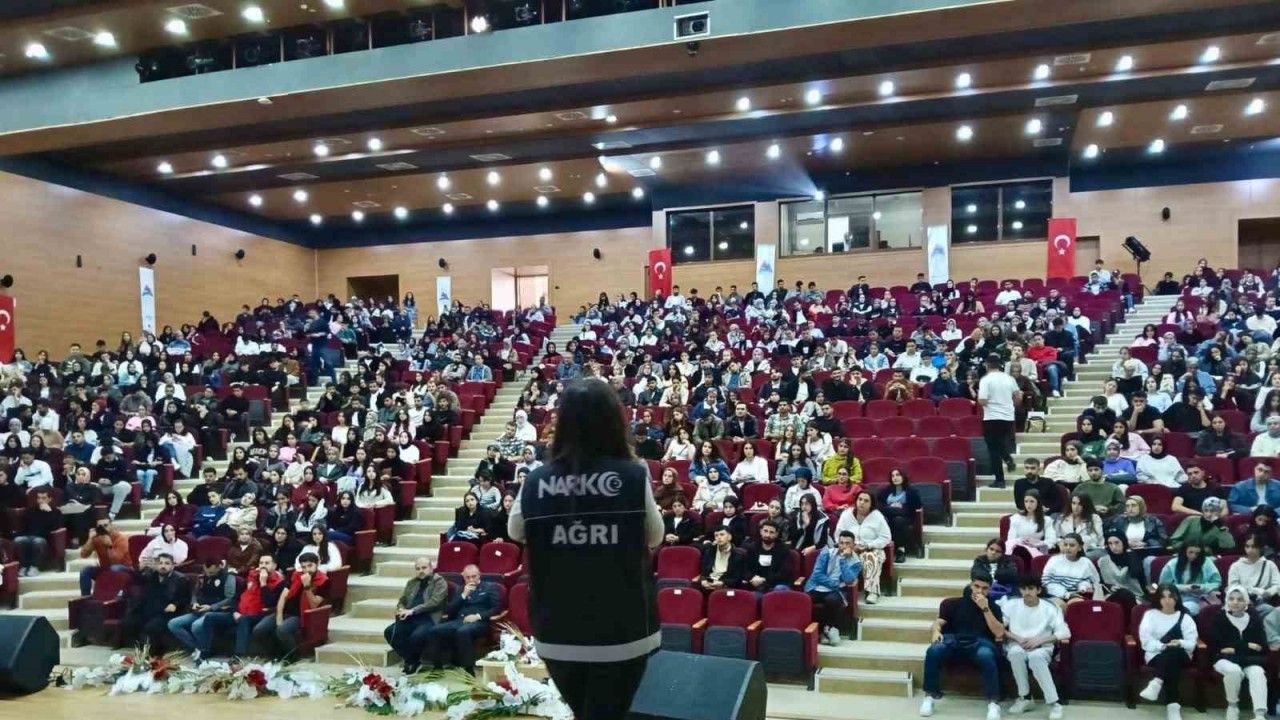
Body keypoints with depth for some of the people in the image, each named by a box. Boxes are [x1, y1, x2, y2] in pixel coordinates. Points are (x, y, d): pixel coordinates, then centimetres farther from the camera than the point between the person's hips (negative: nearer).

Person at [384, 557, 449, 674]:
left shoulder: (440, 582, 0)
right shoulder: (411, 582, 21)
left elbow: (434, 602, -13)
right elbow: (401, 601, 22)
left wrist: (412, 611, -20)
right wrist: (401, 610, -3)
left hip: (429, 619, -6)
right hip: (410, 619, 6)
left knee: (416, 636, -34)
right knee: (389, 632, -18)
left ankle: (412, 661, -4)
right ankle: (410, 660, -3)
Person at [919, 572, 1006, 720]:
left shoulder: (993, 607, 19)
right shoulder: (954, 603, 20)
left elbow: (999, 633, 3)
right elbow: (939, 622, 9)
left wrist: (985, 608, -5)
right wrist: (936, 631, -15)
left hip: (980, 642, -1)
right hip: (954, 640, 1)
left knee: (986, 656, -39)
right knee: (933, 651, -32)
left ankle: (993, 702, -26)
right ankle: (930, 696, -18)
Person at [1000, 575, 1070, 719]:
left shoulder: (1049, 608, 1)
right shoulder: (1011, 605, 5)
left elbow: (1065, 633, -8)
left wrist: (1039, 640, -17)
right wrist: (1017, 638, -13)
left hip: (1041, 648, -1)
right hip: (1016, 647, 2)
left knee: (1035, 656, -38)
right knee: (1016, 652, -36)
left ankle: (1053, 703, -29)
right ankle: (1025, 697, -18)